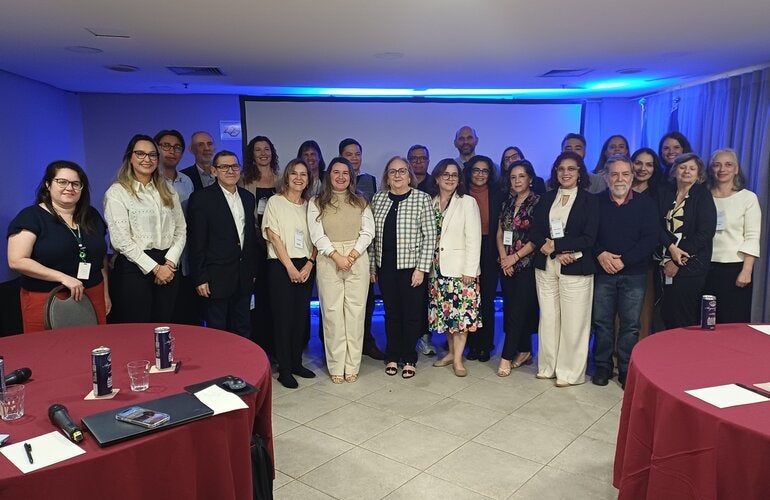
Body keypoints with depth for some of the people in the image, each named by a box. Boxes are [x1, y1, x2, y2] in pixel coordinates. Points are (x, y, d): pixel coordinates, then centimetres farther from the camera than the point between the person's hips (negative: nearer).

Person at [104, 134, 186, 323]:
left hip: (167, 268, 5)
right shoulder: (117, 192, -4)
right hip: (134, 268, -5)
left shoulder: (168, 192, 13)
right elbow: (121, 240, -10)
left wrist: (169, 263, -6)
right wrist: (155, 268, -11)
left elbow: (180, 230, 9)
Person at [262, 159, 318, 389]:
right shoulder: (275, 202, -1)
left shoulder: (310, 205, 11)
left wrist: (309, 264, -6)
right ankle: (284, 369, 6)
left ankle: (297, 362, 20)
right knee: (283, 316, -2)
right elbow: (274, 237, -6)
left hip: (305, 267, 4)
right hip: (281, 266, -4)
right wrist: (290, 267, -11)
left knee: (301, 316, 7)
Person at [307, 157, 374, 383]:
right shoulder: (316, 202, 7)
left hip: (358, 260, 1)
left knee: (355, 311, 1)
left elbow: (368, 232, 4)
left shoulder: (360, 202, 12)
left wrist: (352, 255, -10)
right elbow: (317, 235, -3)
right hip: (328, 261, -1)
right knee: (332, 312, 0)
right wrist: (337, 256, -13)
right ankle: (336, 367, 8)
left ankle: (352, 366, 9)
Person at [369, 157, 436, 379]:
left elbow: (430, 235, -7)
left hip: (411, 266, -3)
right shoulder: (378, 199, 7)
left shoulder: (422, 198, -4)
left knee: (412, 314, 5)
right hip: (385, 266, 3)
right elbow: (373, 235, 10)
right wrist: (371, 266, 7)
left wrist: (421, 268, -12)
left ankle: (409, 359, 20)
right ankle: (392, 356, 25)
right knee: (391, 313, 12)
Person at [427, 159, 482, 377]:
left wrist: (470, 270, -14)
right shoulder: (431, 203, 9)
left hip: (460, 268, -4)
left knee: (461, 312, -2)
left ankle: (458, 359, 8)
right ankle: (452, 351, 26)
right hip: (437, 268, 5)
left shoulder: (467, 202, -5)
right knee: (445, 312, 11)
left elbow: (473, 239, -9)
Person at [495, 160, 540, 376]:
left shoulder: (538, 202, -6)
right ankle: (524, 352, 20)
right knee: (511, 309, 8)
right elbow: (500, 234, 11)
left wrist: (515, 257, -11)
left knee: (518, 310, -5)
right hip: (507, 266, 6)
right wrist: (503, 257, -3)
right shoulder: (507, 202, 11)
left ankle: (507, 357, 1)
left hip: (527, 265, -6)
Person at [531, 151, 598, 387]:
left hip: (576, 269, -3)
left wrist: (555, 244, -13)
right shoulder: (546, 199, 11)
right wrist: (558, 253, -12)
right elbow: (536, 234, 3)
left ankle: (570, 372, 12)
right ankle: (548, 366, 21)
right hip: (546, 267, 3)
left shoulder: (590, 201, 0)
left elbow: (588, 239, -8)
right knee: (548, 318, 8)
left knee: (573, 321, 1)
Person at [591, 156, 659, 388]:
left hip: (633, 274, -1)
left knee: (630, 324, 3)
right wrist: (600, 254, -16)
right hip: (602, 272, 1)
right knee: (602, 322, 7)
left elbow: (651, 238, -6)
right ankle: (602, 367, 20)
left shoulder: (645, 203, 2)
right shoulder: (596, 202, 5)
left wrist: (624, 260, -14)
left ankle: (626, 370, 15)